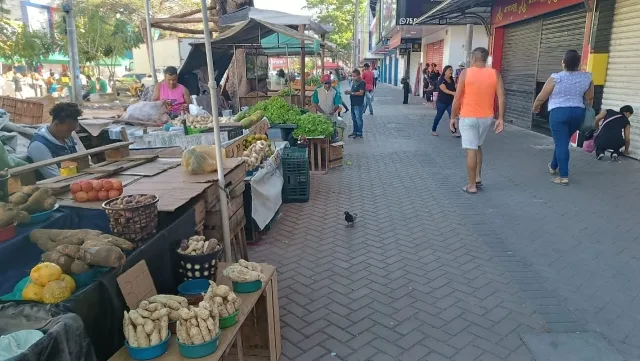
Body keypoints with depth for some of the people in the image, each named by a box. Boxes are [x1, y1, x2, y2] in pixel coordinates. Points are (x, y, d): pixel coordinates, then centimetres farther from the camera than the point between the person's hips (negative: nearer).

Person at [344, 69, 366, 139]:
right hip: (353, 104, 9)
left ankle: (359, 133, 6)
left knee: (358, 119, -2)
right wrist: (348, 92, 1)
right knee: (354, 119, 15)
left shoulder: (362, 83, -13)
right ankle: (355, 132, 25)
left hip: (359, 104, -9)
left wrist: (351, 93, -22)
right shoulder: (354, 82, 13)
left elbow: (361, 93, -20)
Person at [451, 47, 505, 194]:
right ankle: (478, 178, 20)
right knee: (477, 146, 23)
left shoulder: (466, 73, -6)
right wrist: (501, 119, 0)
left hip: (468, 117, -4)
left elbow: (457, 97, -8)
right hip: (487, 117, 4)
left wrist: (453, 117, -1)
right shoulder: (495, 74, 2)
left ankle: (471, 185, 4)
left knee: (471, 150, -1)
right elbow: (501, 98, -4)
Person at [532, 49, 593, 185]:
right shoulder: (587, 77, 2)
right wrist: (587, 111, 26)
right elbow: (589, 98, 12)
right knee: (563, 141, 21)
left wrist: (535, 106, 16)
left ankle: (564, 176, -5)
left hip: (558, 113, -5)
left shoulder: (556, 77, -11)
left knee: (561, 143, -3)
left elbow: (542, 97, -3)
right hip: (578, 113, 5)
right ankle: (553, 166, 38)